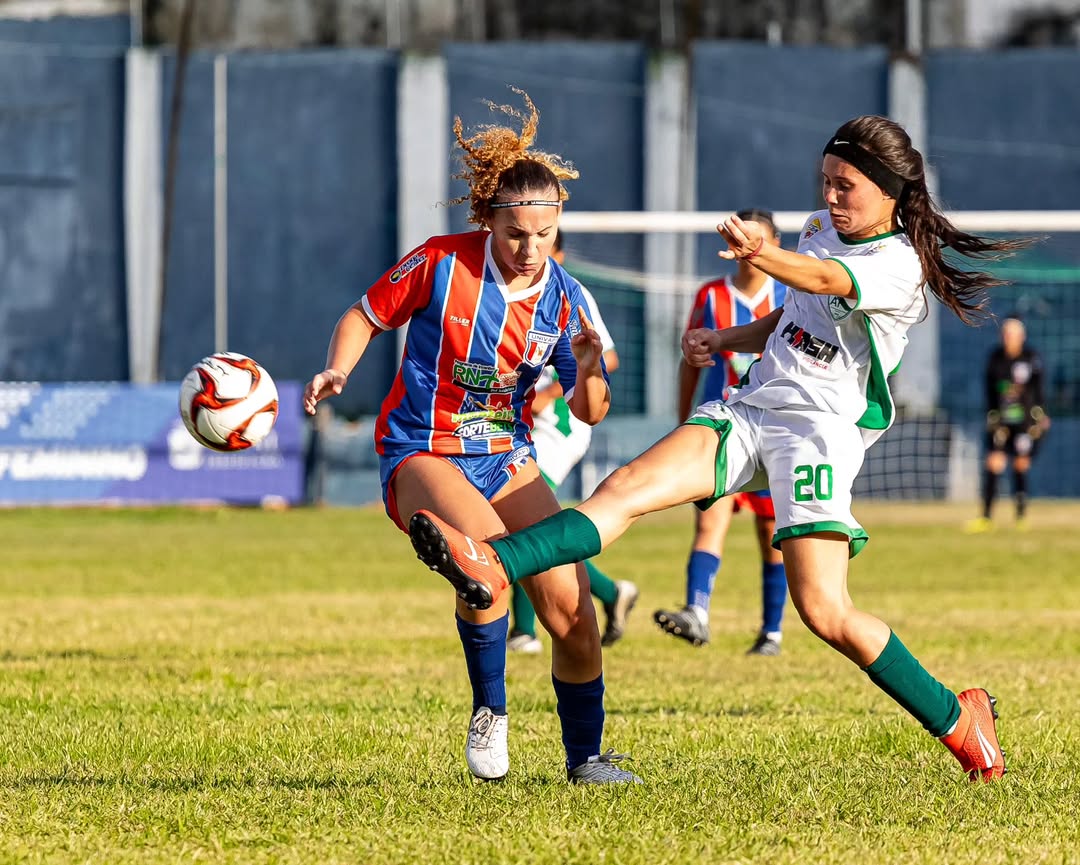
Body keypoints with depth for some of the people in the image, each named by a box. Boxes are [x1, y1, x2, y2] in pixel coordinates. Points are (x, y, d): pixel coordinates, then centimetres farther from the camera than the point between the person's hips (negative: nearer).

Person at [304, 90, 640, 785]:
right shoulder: (442, 264, -14)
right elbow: (365, 316, 1)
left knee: (569, 602, -8)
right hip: (422, 456, -4)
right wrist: (338, 370, -17)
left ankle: (586, 754, 12)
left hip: (507, 458, 4)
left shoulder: (563, 298, -5)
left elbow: (589, 413, 1)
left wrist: (588, 371, -21)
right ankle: (490, 712, -12)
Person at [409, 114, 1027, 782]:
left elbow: (825, 281, -31)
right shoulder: (823, 228, 17)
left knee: (823, 610, -16)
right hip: (750, 409, 7)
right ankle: (492, 567, -35)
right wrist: (723, 340, 16)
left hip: (820, 430, -7)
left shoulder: (900, 265, -9)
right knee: (629, 487, -17)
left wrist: (762, 255, -50)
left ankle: (958, 718, 2)